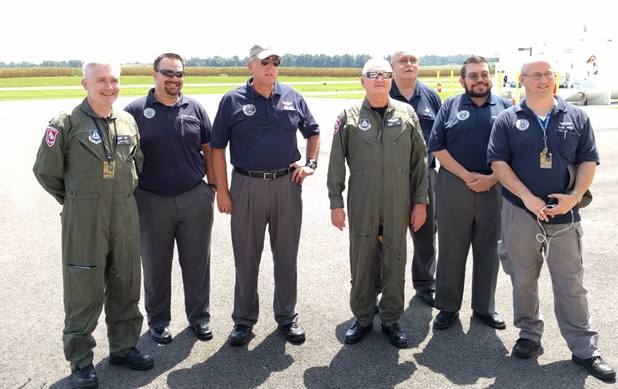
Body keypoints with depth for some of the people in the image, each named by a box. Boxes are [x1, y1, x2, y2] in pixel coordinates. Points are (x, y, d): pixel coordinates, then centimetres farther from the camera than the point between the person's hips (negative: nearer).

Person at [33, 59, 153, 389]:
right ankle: (80, 360, 19)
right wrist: (76, 200, 6)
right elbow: (45, 170, -2)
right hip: (84, 219, -5)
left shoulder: (128, 121, 7)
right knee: (84, 290, 3)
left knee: (126, 286, 13)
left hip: (125, 216, 5)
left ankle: (123, 346, 31)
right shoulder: (67, 121, -7)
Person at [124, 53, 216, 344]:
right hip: (152, 201, -1)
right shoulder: (136, 110, -2)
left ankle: (199, 316, 28)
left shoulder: (195, 108, 4)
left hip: (195, 198, 2)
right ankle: (158, 320, 29)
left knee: (197, 262, 11)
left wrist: (212, 185, 6)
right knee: (156, 265, 12)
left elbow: (209, 149, 10)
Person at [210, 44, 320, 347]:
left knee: (286, 254, 10)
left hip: (287, 185, 2)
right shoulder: (233, 101, -1)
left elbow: (312, 132, 19)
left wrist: (311, 163, 5)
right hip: (247, 186, -2)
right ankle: (244, 320, 23)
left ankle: (287, 317, 25)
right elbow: (217, 147, 0)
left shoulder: (292, 97, 6)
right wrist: (222, 190, -4)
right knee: (246, 257, 8)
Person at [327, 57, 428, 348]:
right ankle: (362, 318, 25)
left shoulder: (407, 114, 5)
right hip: (361, 203, -1)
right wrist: (336, 203, -2)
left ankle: (391, 320, 24)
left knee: (395, 261, 8)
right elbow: (336, 163, 2)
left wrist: (421, 201, 2)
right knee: (361, 261, 8)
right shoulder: (349, 117, 2)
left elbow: (419, 160, 6)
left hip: (399, 203, 1)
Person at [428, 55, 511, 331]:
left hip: (493, 188, 1)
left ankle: (485, 307, 25)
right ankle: (448, 307, 19)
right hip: (454, 186, -1)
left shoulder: (505, 107, 7)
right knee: (451, 249, 6)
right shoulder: (451, 105, 5)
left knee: (488, 250, 10)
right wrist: (467, 176, -11)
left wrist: (491, 178, -11)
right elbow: (436, 146, -3)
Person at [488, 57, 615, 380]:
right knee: (523, 279, 10)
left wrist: (575, 196, -10)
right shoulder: (508, 120, 2)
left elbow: (589, 160, 5)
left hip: (564, 215, 1)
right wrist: (527, 197, -13)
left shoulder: (576, 117, 6)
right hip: (520, 214, 0)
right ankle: (529, 333, 28)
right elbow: (498, 162, -4)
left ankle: (584, 349, 16)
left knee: (571, 284, 6)